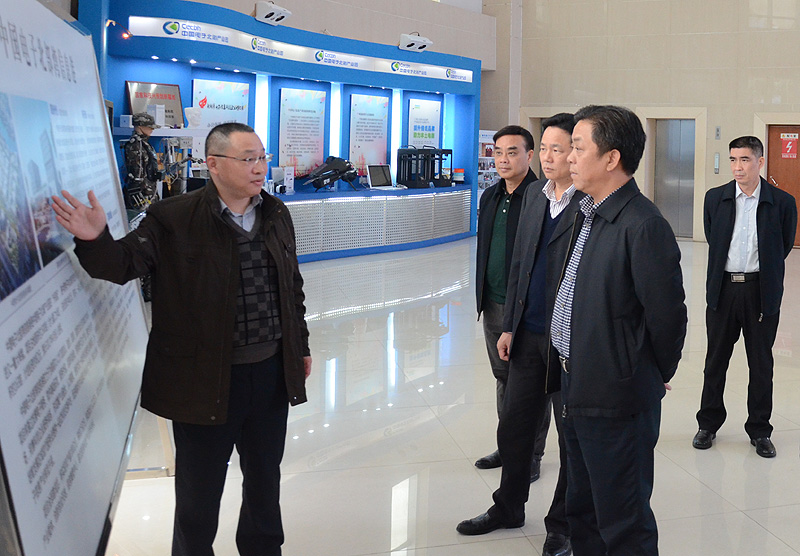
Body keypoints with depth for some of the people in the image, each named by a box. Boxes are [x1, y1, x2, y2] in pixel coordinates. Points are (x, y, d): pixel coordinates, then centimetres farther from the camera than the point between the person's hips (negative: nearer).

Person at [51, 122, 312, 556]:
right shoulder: (174, 219, -11)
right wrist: (96, 241, -34)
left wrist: (301, 346, 17)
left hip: (272, 373, 5)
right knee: (199, 491, 12)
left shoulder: (276, 214, 5)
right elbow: (127, 263, -13)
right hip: (205, 381, -5)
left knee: (265, 479, 22)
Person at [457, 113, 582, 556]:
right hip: (529, 333, 7)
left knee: (572, 435, 9)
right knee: (513, 424, 16)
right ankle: (508, 507, 36)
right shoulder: (534, 193, 8)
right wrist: (509, 325, 11)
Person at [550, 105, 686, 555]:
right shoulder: (588, 213, 8)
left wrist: (655, 378, -2)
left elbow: (668, 316, -17)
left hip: (616, 400, -9)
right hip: (576, 387, 9)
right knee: (583, 512, 23)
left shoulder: (644, 226, -22)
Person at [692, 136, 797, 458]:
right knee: (715, 360, 10)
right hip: (722, 289, 1)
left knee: (761, 364, 9)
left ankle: (759, 430, 23)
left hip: (761, 290, -1)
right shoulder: (715, 198, 1)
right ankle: (708, 424, 24)